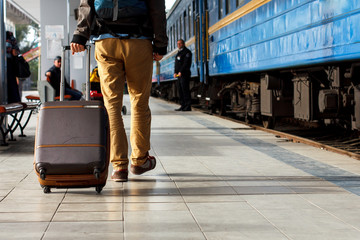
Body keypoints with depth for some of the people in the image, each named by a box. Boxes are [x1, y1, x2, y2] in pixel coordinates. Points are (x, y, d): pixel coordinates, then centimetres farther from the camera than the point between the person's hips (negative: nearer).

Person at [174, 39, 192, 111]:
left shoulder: (187, 52, -4)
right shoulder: (178, 53, 23)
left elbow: (186, 63, -14)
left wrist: (181, 71, -19)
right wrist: (175, 72, 8)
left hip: (184, 74, -9)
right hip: (179, 75, 9)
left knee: (185, 89, -12)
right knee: (180, 90, 6)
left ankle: (188, 106, -13)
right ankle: (183, 106, 8)